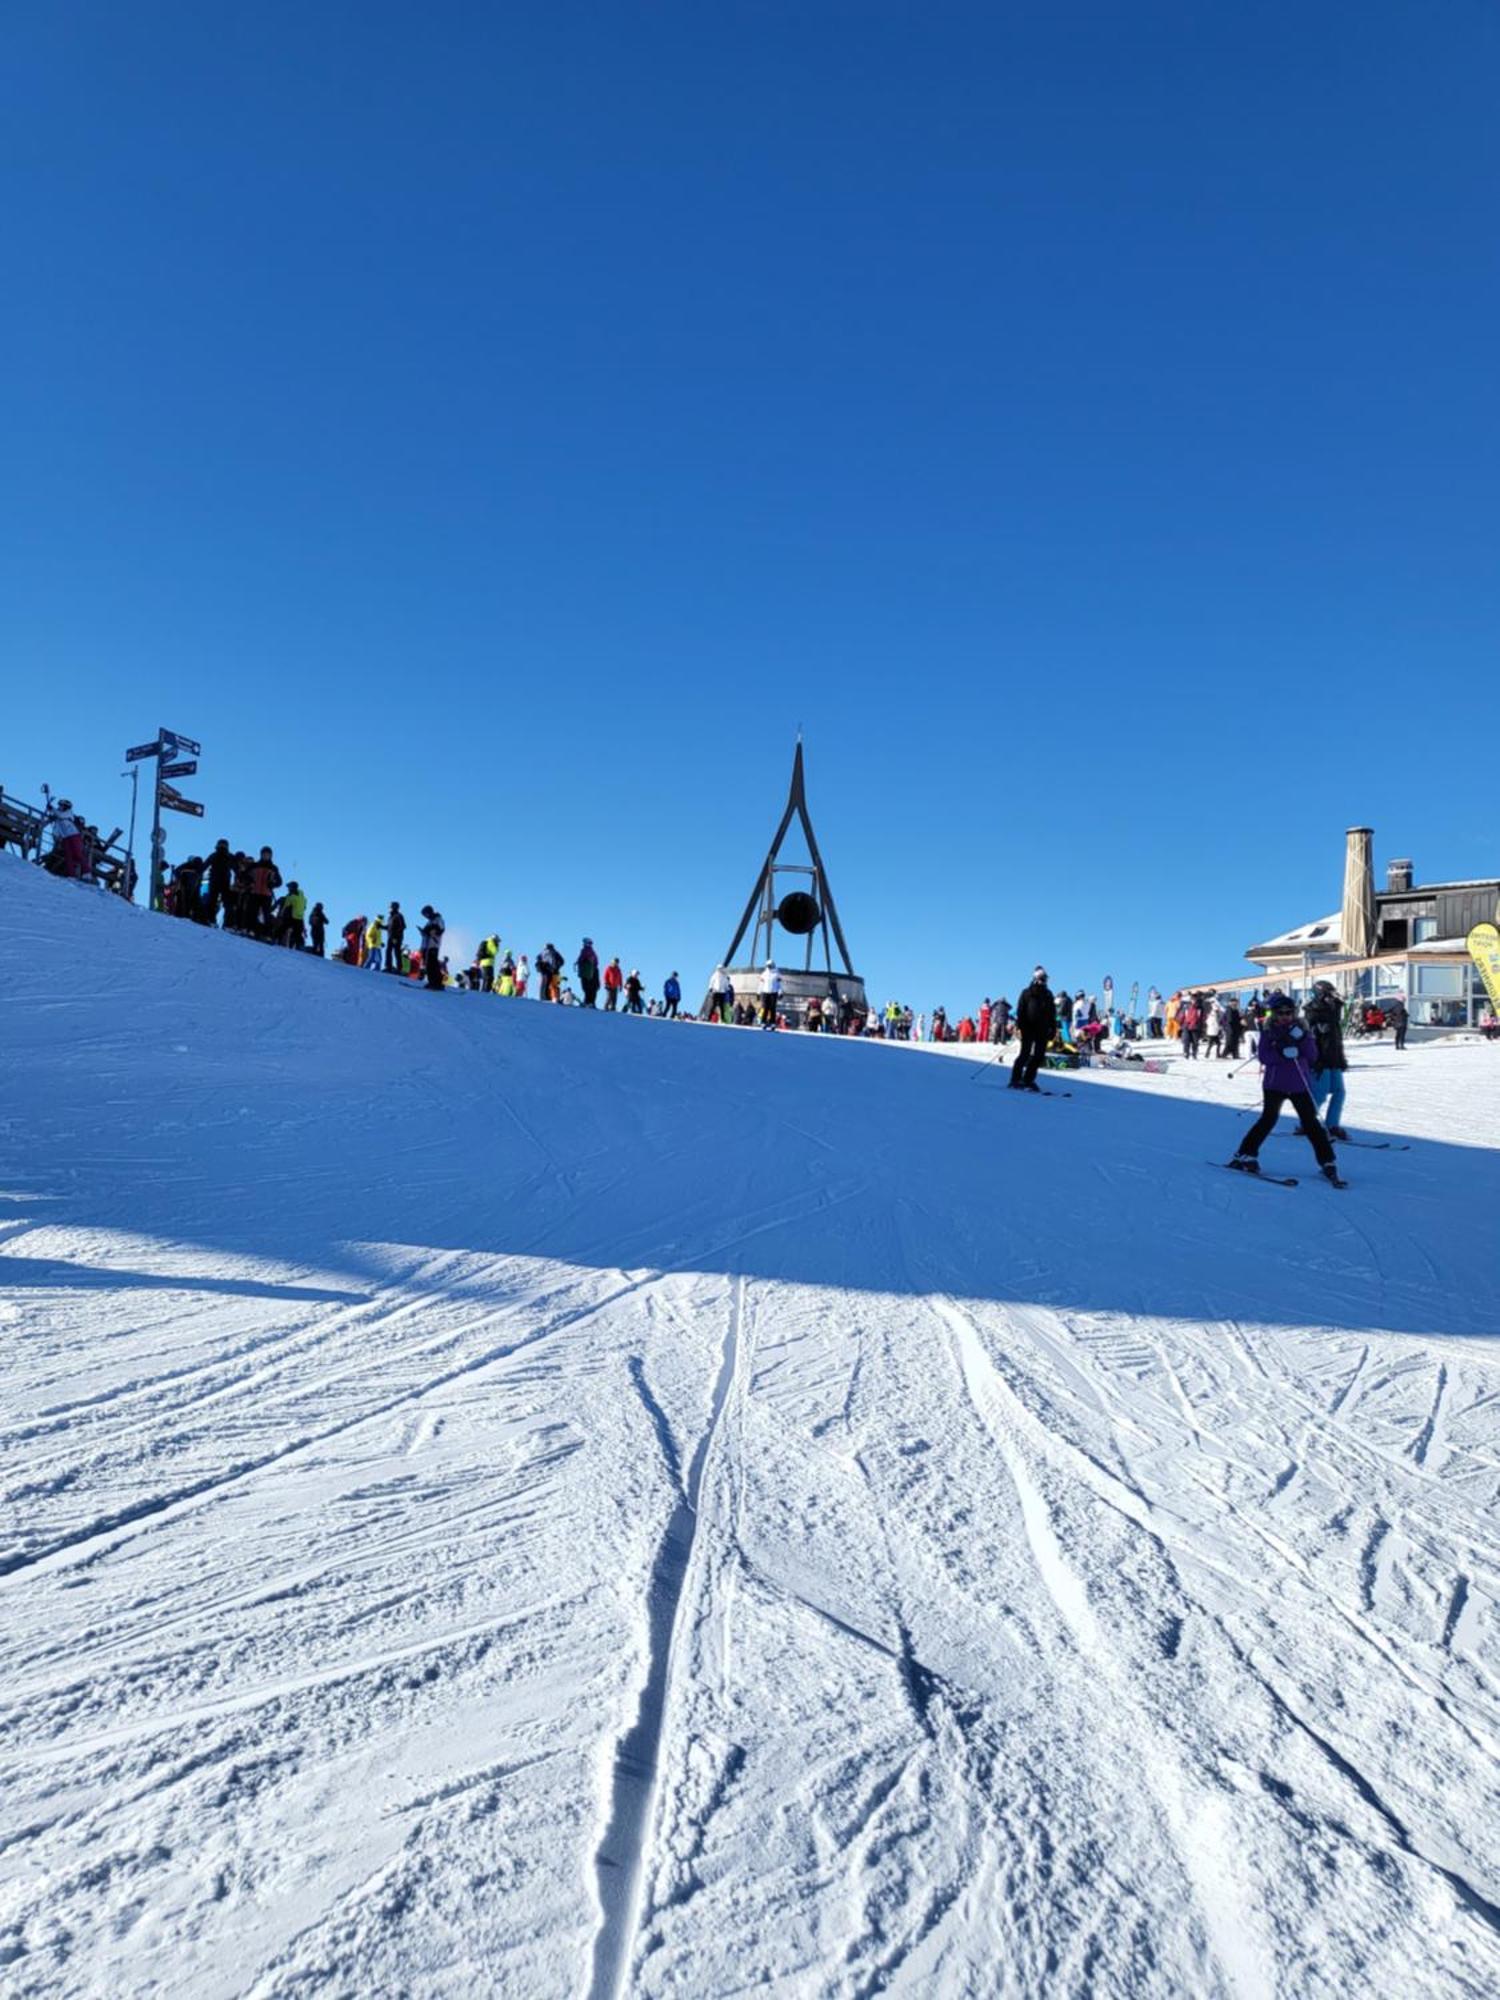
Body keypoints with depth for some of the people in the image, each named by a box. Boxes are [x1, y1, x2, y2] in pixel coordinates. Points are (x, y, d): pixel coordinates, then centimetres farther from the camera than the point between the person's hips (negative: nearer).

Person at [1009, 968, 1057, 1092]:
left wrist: (1053, 1028, 9)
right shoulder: (1027, 993, 3)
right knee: (1024, 1054, -6)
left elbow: (1052, 1013, 16)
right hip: (1029, 1029, -4)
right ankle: (1015, 1080, -2)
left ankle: (1028, 1080, 7)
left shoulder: (1048, 994, 16)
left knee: (1038, 1056, 0)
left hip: (1043, 1030, 4)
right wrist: (1020, 1025, -14)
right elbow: (1020, 1011, -2)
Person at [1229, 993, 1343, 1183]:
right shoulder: (1268, 1031, 1)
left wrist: (1302, 1039, -16)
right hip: (1274, 1084, -1)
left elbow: (1313, 1056, -2)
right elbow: (1263, 1056, -9)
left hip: (1300, 1085, 1)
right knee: (1268, 1119, -6)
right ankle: (1246, 1155, 4)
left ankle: (1328, 1162, 6)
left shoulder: (1302, 1029, 5)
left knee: (1310, 1123, -1)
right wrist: (1282, 1053, -25)